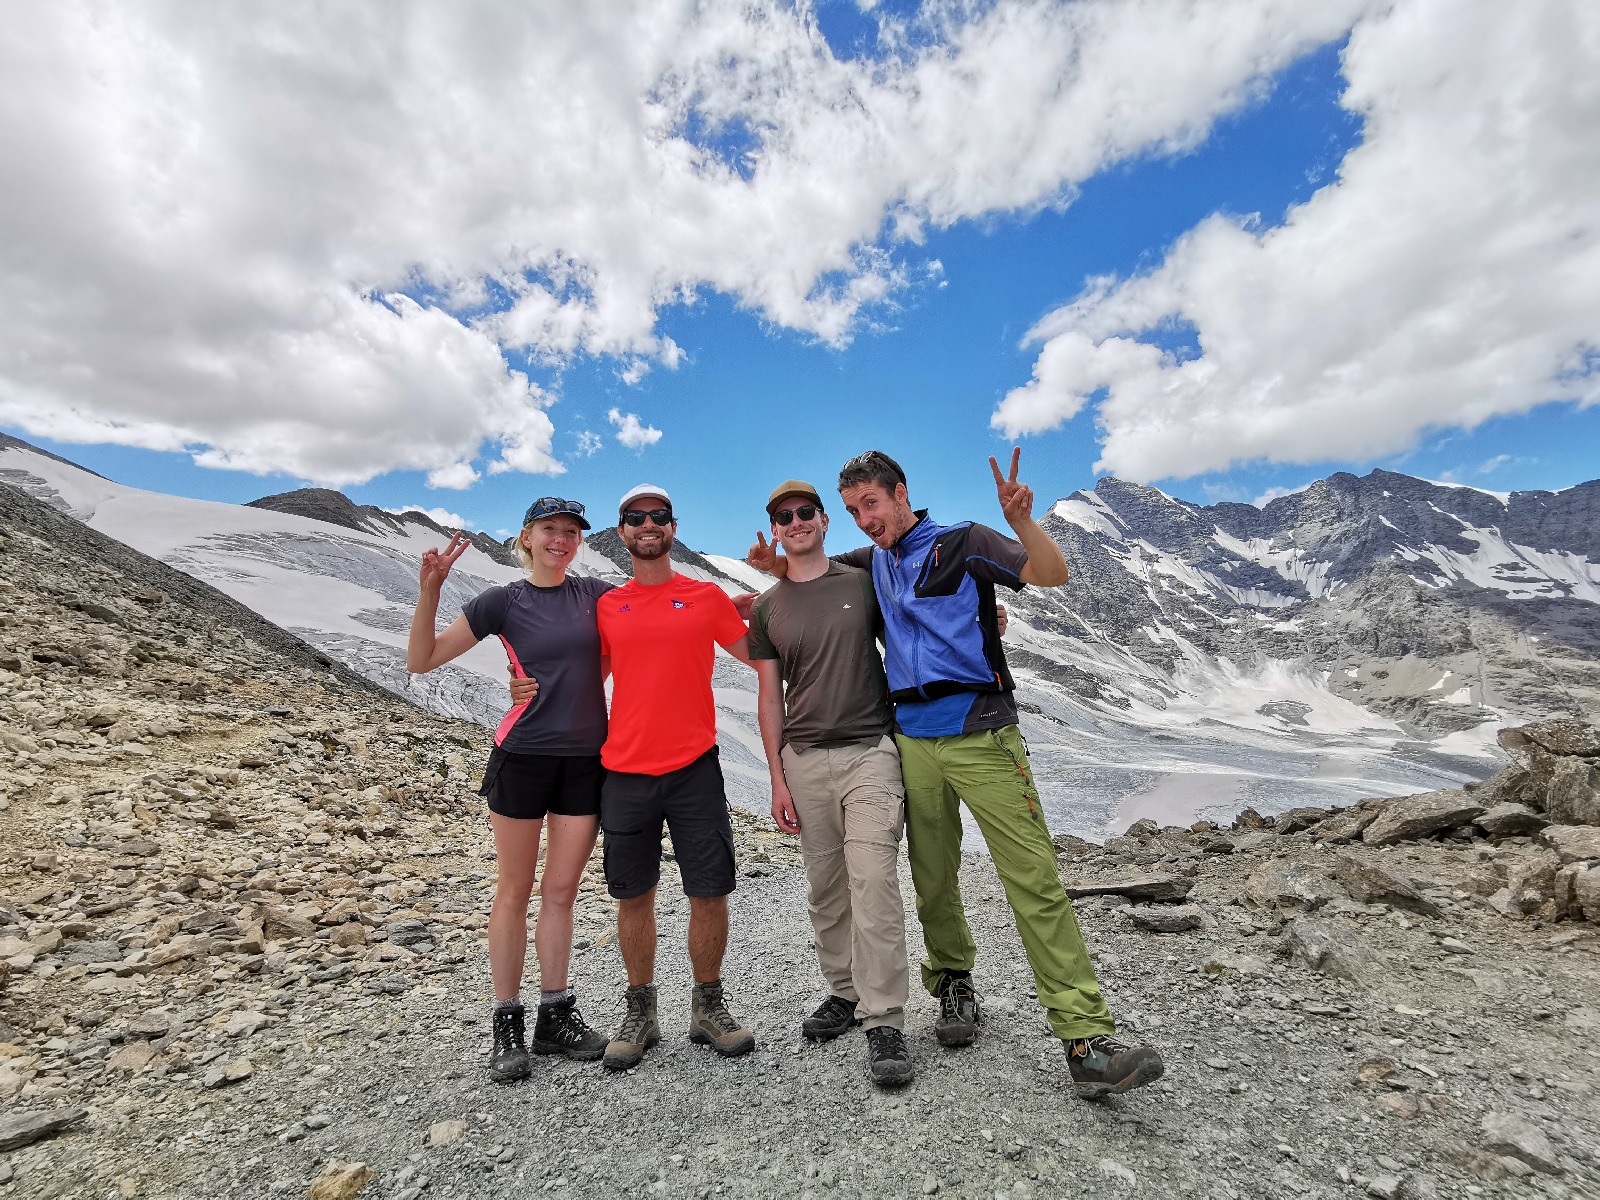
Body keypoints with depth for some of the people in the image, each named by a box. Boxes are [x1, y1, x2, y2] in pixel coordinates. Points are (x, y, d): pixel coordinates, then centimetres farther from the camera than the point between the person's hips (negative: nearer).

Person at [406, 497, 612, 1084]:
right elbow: (422, 659, -1)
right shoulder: (502, 602, -2)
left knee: (561, 893, 11)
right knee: (515, 892, 8)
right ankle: (507, 1025, 23)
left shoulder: (596, 595, 5)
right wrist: (429, 590, -14)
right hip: (523, 756, -2)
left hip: (586, 760, 2)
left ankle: (556, 1018, 25)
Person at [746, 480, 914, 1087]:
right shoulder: (767, 609, 9)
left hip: (870, 751, -2)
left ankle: (884, 1022, 1)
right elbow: (770, 697, 8)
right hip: (805, 761, 3)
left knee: (873, 881, -11)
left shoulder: (863, 583, 5)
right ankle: (844, 993, 29)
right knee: (825, 889, 10)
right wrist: (777, 778, 4)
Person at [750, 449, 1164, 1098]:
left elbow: (1053, 575, -10)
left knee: (1034, 877, -9)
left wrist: (1022, 520, -28)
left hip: (981, 733, -5)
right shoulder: (874, 561, 14)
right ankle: (952, 983, 34)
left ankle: (1086, 1037, -3)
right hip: (915, 741, 5)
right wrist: (777, 566, 11)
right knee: (934, 880, 13)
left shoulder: (962, 541, -1)